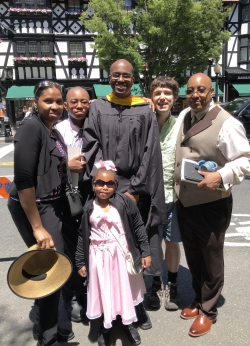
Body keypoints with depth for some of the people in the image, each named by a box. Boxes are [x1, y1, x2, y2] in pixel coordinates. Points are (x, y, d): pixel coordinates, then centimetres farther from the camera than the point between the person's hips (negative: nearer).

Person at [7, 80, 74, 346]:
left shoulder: (53, 132, 11)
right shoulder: (31, 127, -16)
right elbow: (24, 179, -22)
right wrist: (37, 227, -21)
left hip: (50, 204, 9)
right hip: (32, 207, -9)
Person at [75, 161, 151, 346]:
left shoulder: (124, 202, -11)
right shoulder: (89, 208, -5)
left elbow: (139, 227, -4)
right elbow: (83, 237, 4)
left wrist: (145, 252, -4)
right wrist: (81, 262, 7)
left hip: (122, 255, 0)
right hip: (99, 257, 1)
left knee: (126, 290, 16)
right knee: (103, 293, 13)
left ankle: (128, 323, 42)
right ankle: (105, 328, 37)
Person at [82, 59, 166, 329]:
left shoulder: (145, 111, 5)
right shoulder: (97, 108, 6)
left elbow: (150, 153, -2)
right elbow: (91, 149, -1)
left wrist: (134, 190, -9)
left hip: (136, 189, 0)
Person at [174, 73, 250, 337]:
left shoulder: (226, 123, -16)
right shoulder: (184, 116, 6)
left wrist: (220, 177, -29)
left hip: (211, 204, -6)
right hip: (184, 201, 7)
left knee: (210, 258, 13)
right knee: (192, 256, 21)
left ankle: (207, 311, 34)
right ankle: (198, 300, 44)